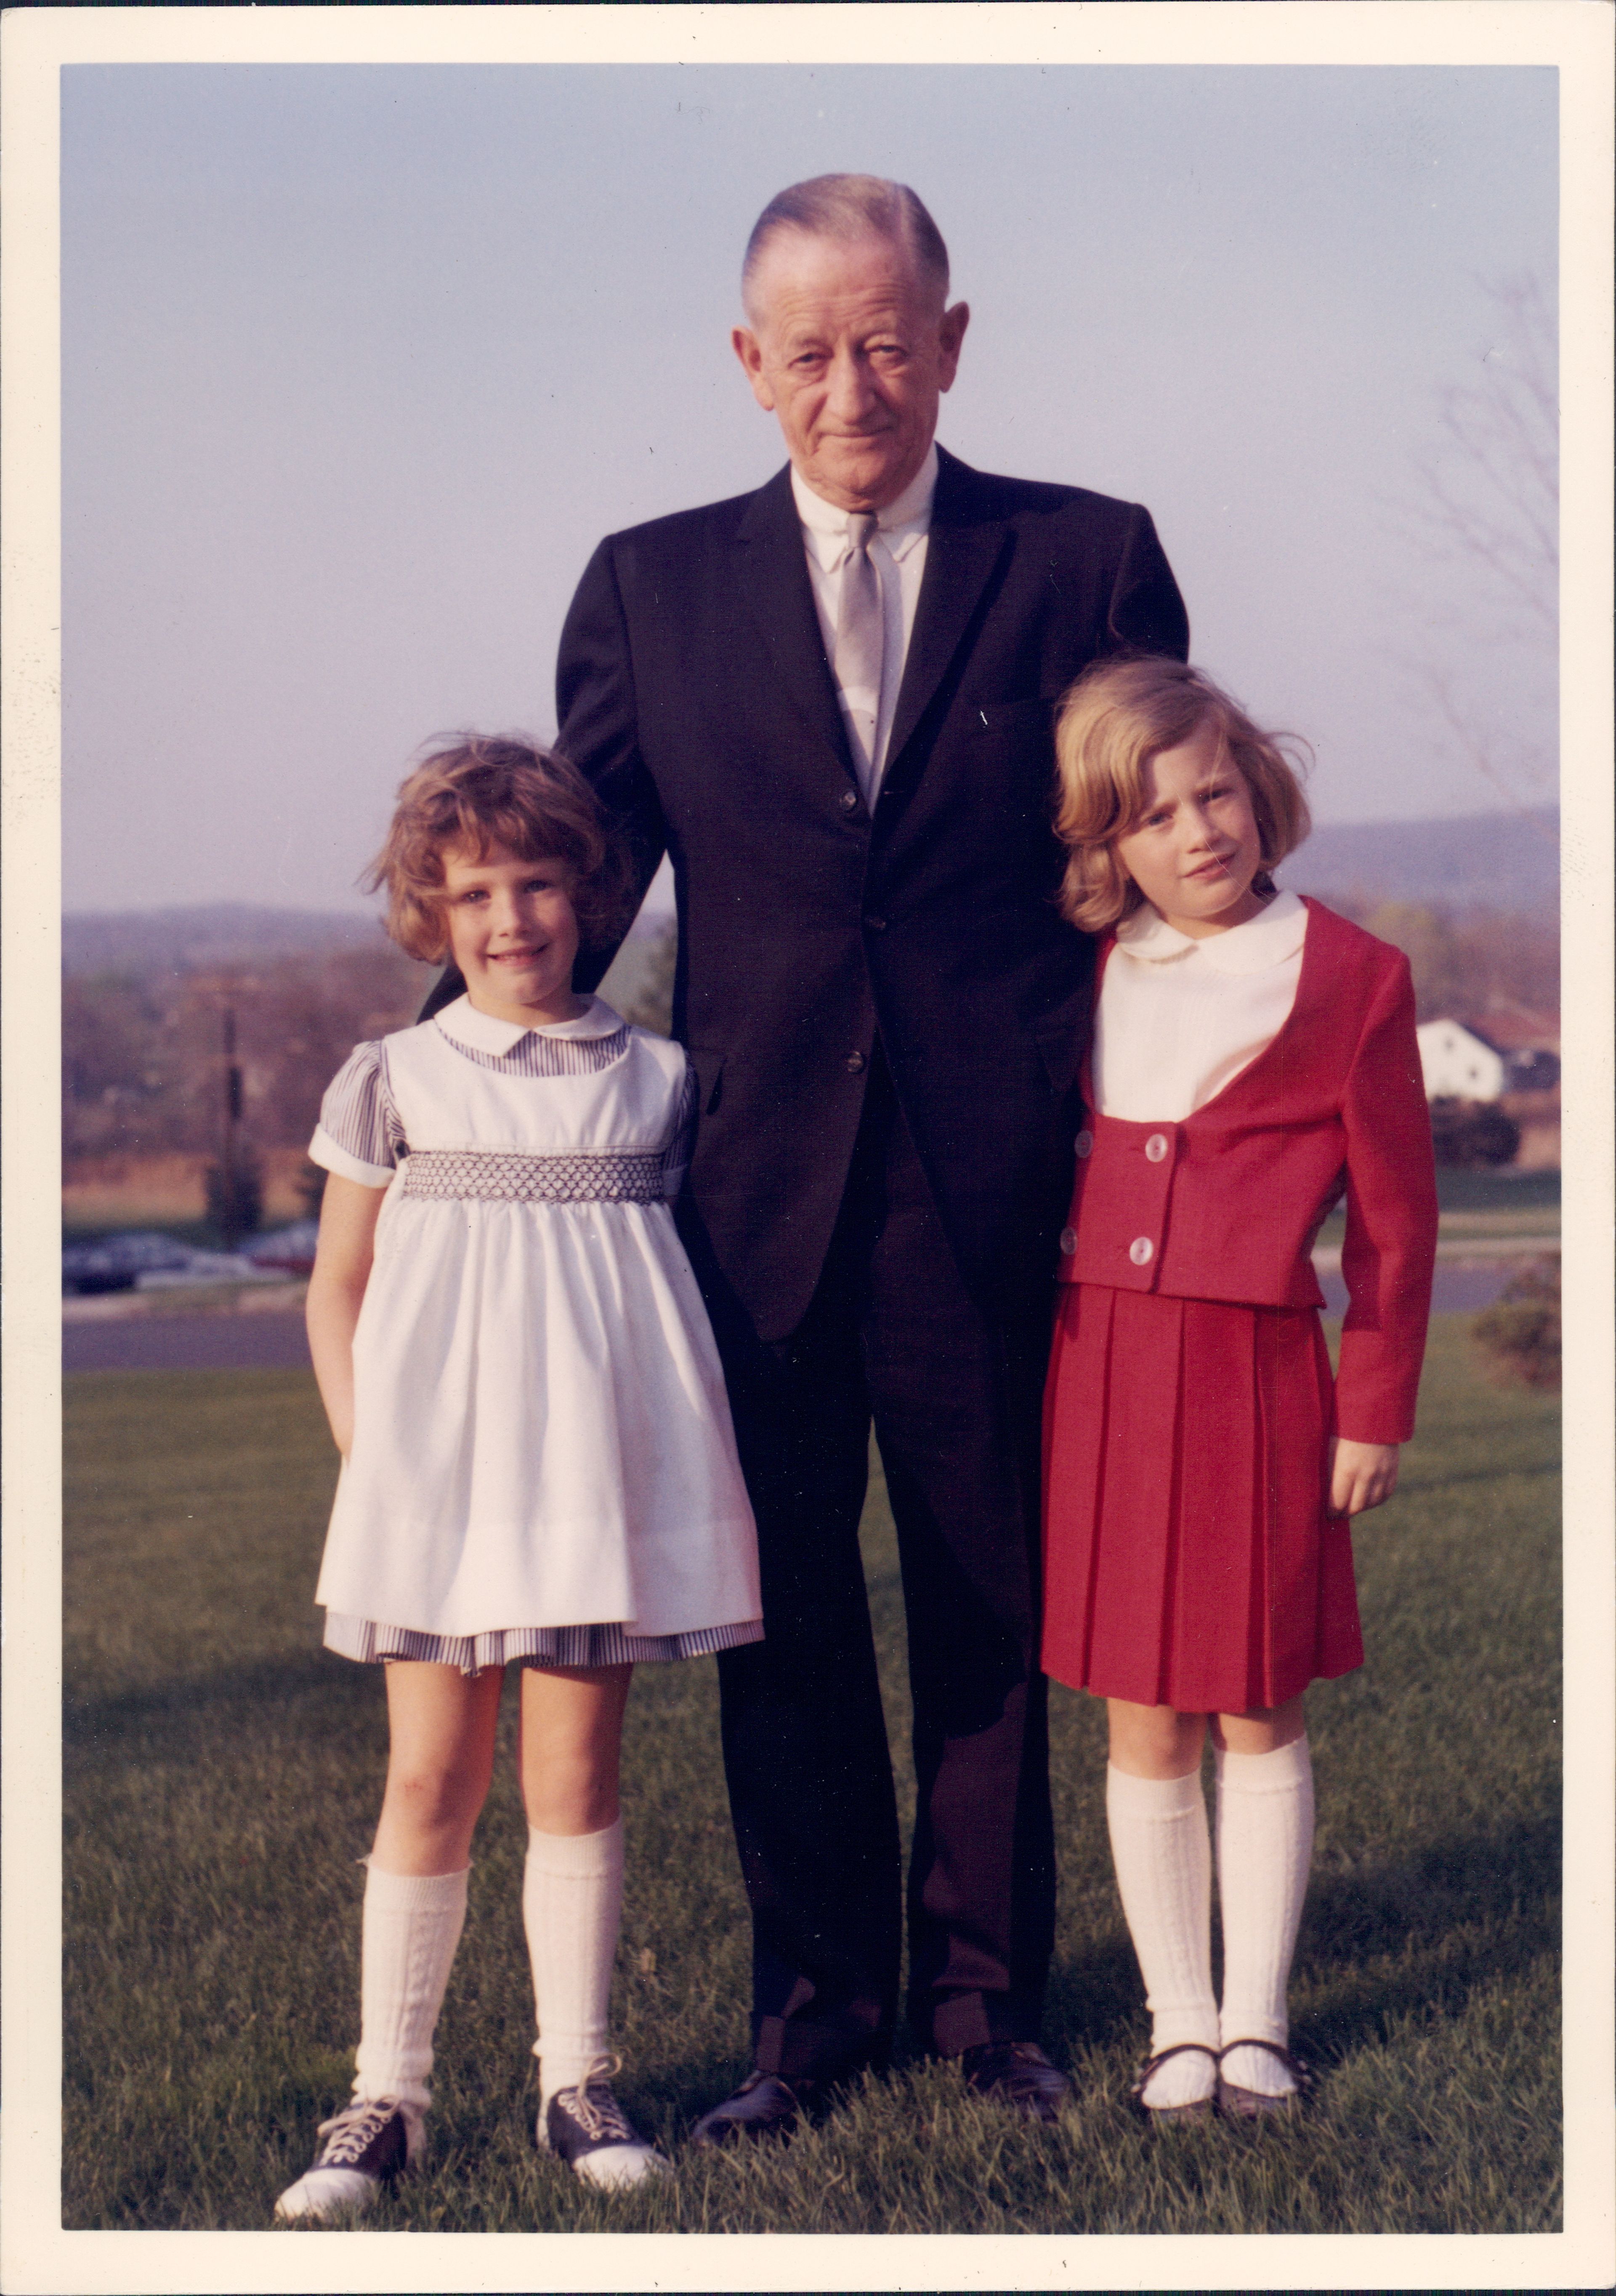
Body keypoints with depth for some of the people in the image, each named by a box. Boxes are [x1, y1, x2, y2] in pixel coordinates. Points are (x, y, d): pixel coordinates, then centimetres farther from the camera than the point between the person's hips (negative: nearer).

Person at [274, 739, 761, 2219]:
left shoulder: (653, 1079, 8)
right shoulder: (397, 1080, 5)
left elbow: (691, 1257, 13)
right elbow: (337, 1286, 9)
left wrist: (668, 1427, 1)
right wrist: (367, 1451, -1)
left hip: (598, 1471, 1)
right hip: (439, 1473, -1)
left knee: (576, 1774, 4)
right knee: (430, 1781, 1)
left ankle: (577, 2077, 16)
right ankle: (388, 2094, 10)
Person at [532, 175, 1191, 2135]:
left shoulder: (1088, 563, 4)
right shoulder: (649, 589, 7)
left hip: (1001, 1185, -1)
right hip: (759, 1184, 1)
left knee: (993, 1605, 9)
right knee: (785, 1618, 9)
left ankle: (987, 1998, 23)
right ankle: (816, 2007, 22)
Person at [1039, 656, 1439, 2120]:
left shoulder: (1350, 976, -2)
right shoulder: (1086, 970, 7)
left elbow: (1394, 1216, 2)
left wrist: (1377, 1409, 1)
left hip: (1258, 1376, -3)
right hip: (1097, 1372, 3)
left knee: (1259, 1718, 6)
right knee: (1147, 1725, 7)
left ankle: (1256, 2021, 19)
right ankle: (1178, 2025, 18)